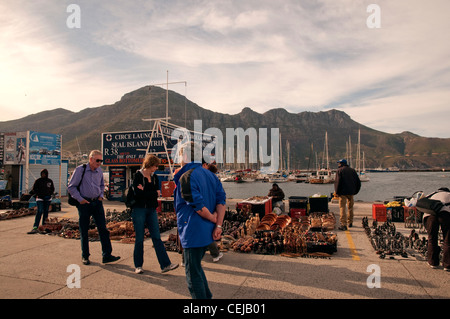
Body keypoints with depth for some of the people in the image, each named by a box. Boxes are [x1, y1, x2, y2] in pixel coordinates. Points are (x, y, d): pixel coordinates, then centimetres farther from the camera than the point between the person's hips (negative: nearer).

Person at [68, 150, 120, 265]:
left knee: (103, 229, -1)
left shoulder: (99, 171, 8)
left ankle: (107, 255, 3)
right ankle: (85, 256, 20)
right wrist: (80, 199, -10)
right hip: (84, 203, -4)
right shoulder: (80, 170, -6)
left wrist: (101, 195, 10)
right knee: (84, 231, 5)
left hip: (97, 202, 4)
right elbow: (71, 187, -3)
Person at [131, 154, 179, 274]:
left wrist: (144, 191, -13)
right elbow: (138, 193, -16)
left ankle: (165, 265, 2)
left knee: (157, 238, 2)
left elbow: (158, 192, -1)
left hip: (151, 210, 5)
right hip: (139, 209, -4)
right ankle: (138, 266, 18)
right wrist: (154, 193, -11)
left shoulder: (154, 177, 10)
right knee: (139, 239, 4)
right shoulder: (138, 175, -5)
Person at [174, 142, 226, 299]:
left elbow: (198, 205, -24)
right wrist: (218, 225, -4)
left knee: (193, 274, 5)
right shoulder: (210, 174, 10)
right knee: (196, 267, 25)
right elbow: (221, 199, 2)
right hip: (207, 232, 9)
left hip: (193, 233, -9)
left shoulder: (186, 177, -16)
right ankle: (207, 296, 35)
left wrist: (213, 218, -8)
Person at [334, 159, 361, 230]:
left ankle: (343, 224, -13)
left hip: (343, 192, -5)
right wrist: (355, 191, 17)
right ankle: (350, 222, 30)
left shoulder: (339, 170, -4)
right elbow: (358, 182, 13)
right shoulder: (352, 170, 13)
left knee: (342, 208, -5)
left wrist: (336, 192, -6)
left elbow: (338, 182, -13)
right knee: (350, 207, 19)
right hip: (351, 192, 5)